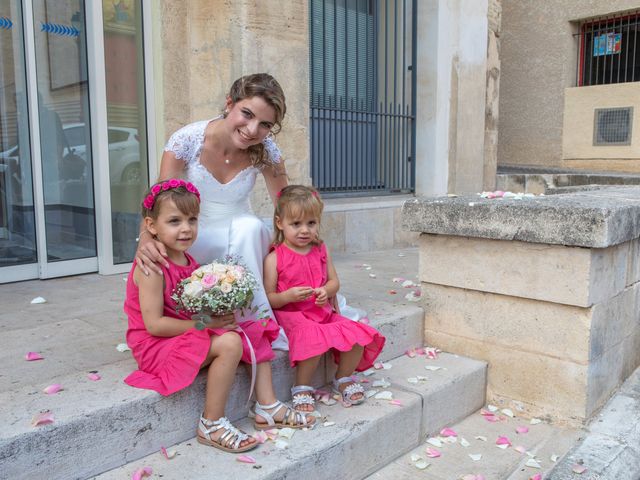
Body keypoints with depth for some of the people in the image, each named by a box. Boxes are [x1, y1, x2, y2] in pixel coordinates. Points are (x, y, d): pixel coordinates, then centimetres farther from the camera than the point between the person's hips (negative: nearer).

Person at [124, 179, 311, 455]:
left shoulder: (188, 262, 8)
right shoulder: (152, 267, -21)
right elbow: (154, 324, -24)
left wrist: (221, 316, -10)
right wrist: (204, 324, -23)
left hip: (189, 336, 10)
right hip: (155, 346, -9)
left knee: (255, 334, 7)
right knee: (229, 343, -30)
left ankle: (267, 406, 9)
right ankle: (211, 426, -18)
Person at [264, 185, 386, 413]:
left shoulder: (320, 251, 9)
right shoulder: (274, 258, -6)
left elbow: (334, 281, 11)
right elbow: (268, 298, -6)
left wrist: (326, 291, -12)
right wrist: (287, 296, -25)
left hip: (323, 312, 5)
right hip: (291, 316, -5)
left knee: (357, 336, -13)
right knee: (313, 339, -34)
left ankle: (343, 379, 15)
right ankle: (301, 389, -9)